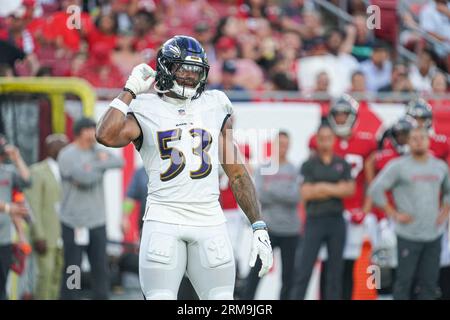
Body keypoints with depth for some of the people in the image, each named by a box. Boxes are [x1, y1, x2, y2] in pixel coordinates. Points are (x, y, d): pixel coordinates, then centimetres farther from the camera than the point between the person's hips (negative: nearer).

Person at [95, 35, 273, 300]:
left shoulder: (215, 107, 14)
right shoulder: (146, 111, 5)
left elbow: (238, 174, 15)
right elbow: (107, 136, -17)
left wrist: (259, 227, 8)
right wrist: (130, 91, -5)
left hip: (210, 222, 3)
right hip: (164, 221, -3)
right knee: (160, 298, -8)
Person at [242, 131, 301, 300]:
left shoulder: (294, 171, 5)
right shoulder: (262, 169, 6)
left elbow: (295, 197, -9)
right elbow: (258, 196, -5)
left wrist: (271, 190, -13)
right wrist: (284, 196, -12)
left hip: (290, 230, 1)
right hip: (267, 228, -1)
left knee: (288, 273, 4)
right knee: (256, 270, -6)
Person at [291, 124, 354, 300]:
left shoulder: (342, 165, 10)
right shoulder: (309, 165, 1)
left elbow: (350, 189, -2)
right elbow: (306, 193, -9)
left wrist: (323, 187, -10)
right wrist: (336, 189, -7)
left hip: (337, 220, 3)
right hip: (315, 220, -3)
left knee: (335, 270, 6)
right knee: (304, 269, -5)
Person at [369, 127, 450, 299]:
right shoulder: (398, 166, -4)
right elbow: (375, 190, -7)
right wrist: (394, 214, -8)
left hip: (434, 234, 4)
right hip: (409, 234, -4)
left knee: (429, 280, 6)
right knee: (405, 279, -3)